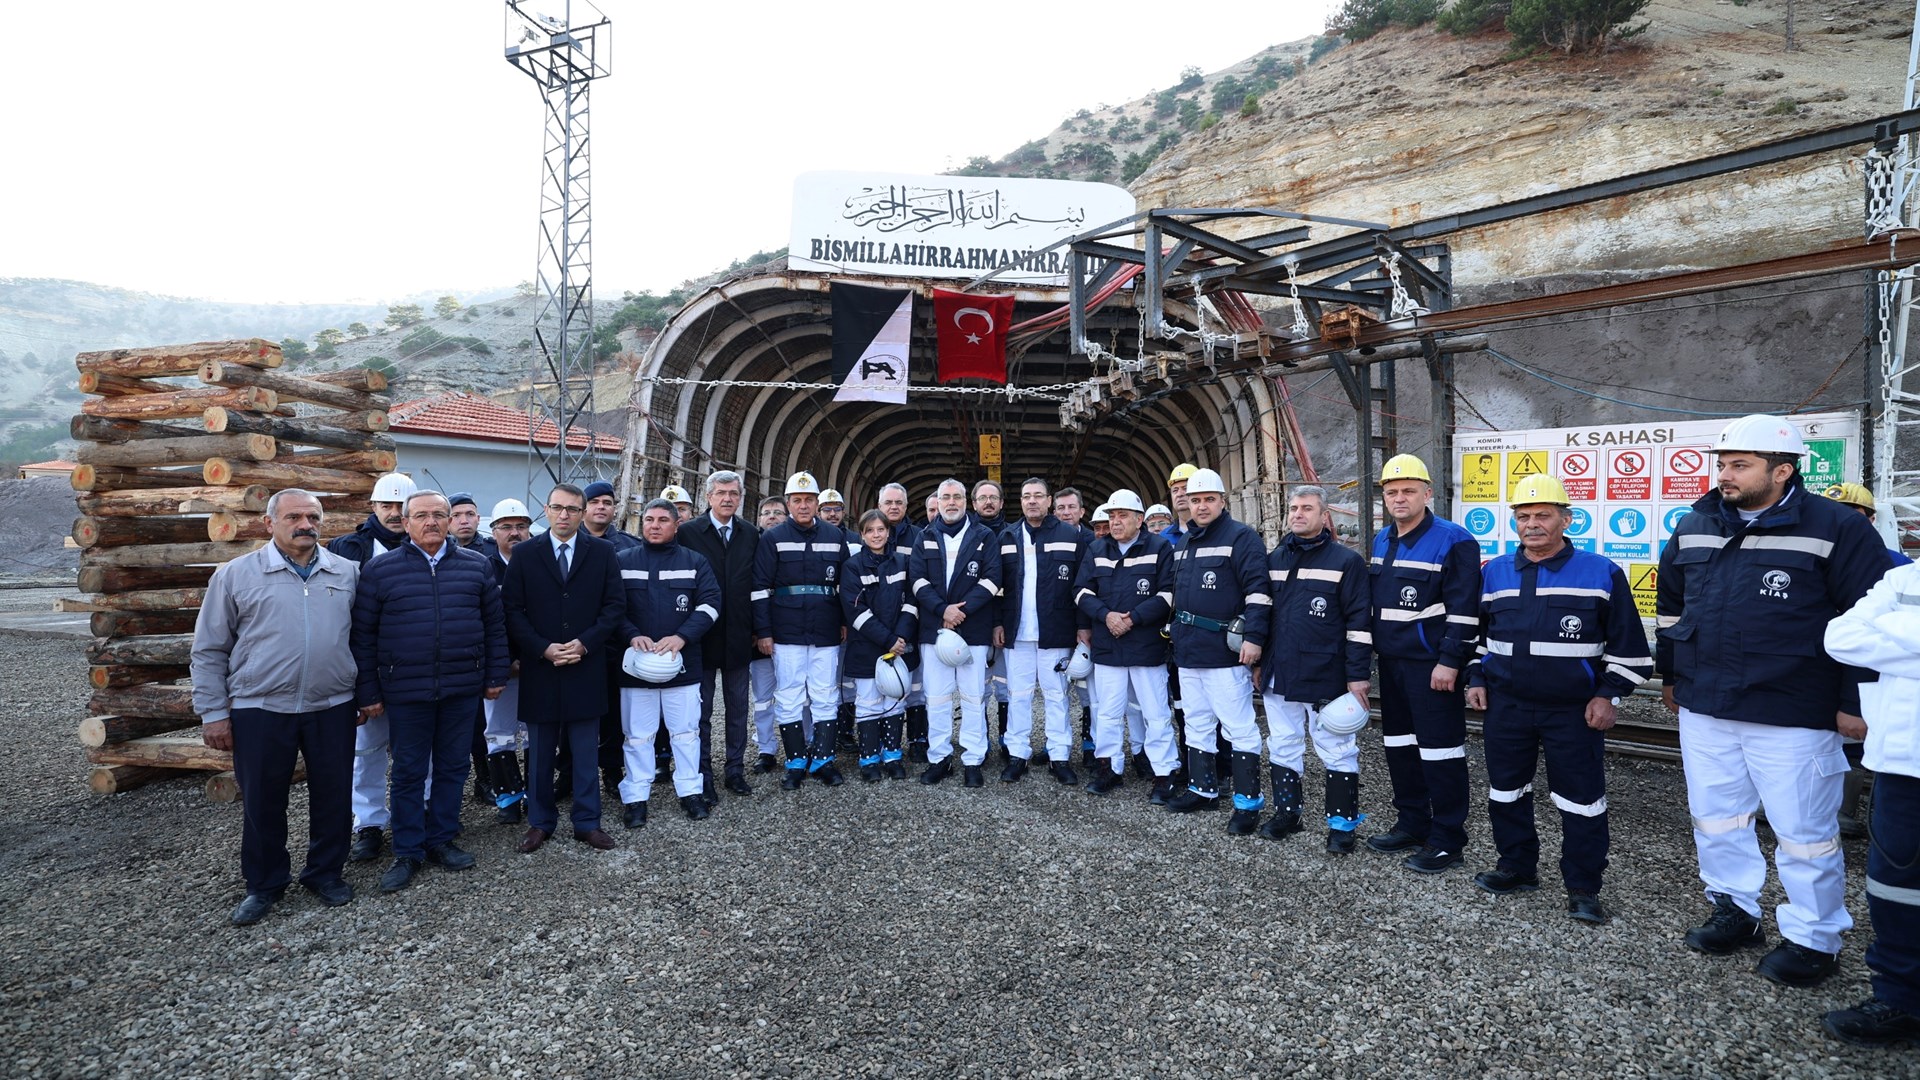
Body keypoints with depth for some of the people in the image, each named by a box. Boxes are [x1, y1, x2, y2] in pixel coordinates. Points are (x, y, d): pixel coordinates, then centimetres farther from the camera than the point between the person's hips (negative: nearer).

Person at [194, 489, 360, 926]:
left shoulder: (347, 573, 5)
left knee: (333, 797, 9)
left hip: (332, 708, 2)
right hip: (260, 710, -1)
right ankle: (264, 885, 28)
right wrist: (213, 713, 0)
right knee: (262, 802, 10)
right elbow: (209, 650, 3)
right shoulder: (236, 574, 0)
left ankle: (326, 873, 28)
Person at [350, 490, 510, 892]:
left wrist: (496, 675, 5)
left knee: (453, 767, 11)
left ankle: (441, 840, 27)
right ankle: (408, 852, 21)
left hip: (463, 688, 2)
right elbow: (363, 635, 0)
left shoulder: (476, 565, 5)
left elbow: (494, 625, 8)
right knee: (408, 772, 8)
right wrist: (369, 692, -2)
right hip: (406, 691, -2)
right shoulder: (381, 569, -1)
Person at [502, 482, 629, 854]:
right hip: (539, 667, 1)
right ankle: (540, 821, 26)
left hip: (586, 667, 0)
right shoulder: (524, 554, 3)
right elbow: (512, 610, 0)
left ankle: (587, 822, 19)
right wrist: (543, 648, -11)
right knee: (540, 752, 11)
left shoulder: (603, 552, 2)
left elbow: (615, 604, -1)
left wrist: (584, 644, -11)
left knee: (585, 752, 8)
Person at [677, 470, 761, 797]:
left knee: (738, 708, 11)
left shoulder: (751, 534, 4)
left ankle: (735, 770, 23)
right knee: (701, 709, 9)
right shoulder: (688, 532, -5)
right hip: (701, 636, -2)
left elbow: (757, 584, 5)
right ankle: (703, 775, 20)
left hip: (738, 636, 3)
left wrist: (757, 629, 3)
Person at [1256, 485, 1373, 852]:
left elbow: (1359, 622, -9)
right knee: (1282, 747, 15)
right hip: (1279, 676, 6)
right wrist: (1258, 661, 16)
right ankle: (1286, 812, 29)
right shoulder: (1274, 559, 11)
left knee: (1337, 752, 4)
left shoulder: (1346, 561, -6)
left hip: (1326, 678, -5)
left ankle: (1341, 823, 16)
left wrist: (1358, 675, -12)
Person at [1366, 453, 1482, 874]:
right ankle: (1412, 824, 29)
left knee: (1439, 749, -1)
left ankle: (1447, 839, 10)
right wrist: (1373, 651, 17)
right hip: (1391, 662, 8)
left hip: (1432, 666, -8)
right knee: (1398, 744, 15)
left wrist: (1449, 661, -19)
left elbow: (1464, 609, -16)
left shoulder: (1453, 541, -12)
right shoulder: (1381, 541, 12)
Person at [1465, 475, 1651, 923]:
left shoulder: (1602, 574, -3)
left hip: (1574, 711, -3)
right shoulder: (1493, 574, 6)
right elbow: (1476, 632, 17)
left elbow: (1627, 643, 0)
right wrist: (1476, 679, 9)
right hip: (1506, 706, 4)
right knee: (1506, 791, 13)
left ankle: (1583, 888, 18)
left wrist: (1609, 694, -5)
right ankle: (1517, 868, 29)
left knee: (1581, 800, 4)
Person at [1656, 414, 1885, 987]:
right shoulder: (1694, 528, 6)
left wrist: (1855, 702, -7)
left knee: (1803, 831, 6)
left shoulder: (1837, 529, -9)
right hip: (1704, 708, 5)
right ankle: (1735, 911, 33)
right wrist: (1671, 674, 21)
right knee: (1715, 818, 16)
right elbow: (1670, 605, 18)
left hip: (1793, 715, -5)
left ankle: (1813, 940, 23)